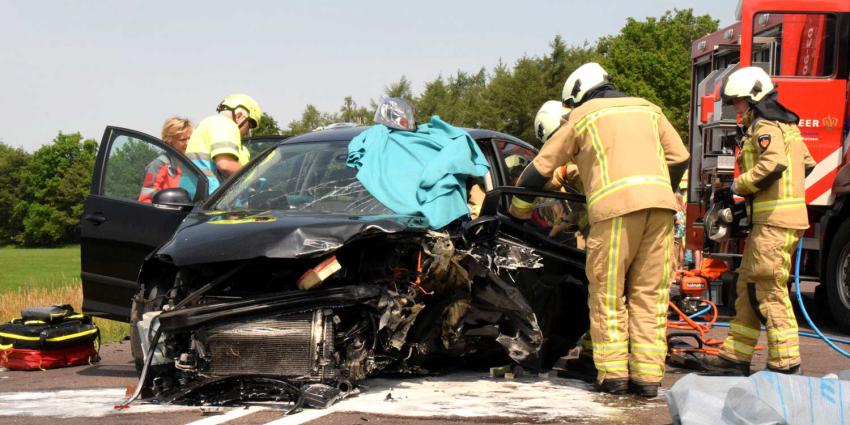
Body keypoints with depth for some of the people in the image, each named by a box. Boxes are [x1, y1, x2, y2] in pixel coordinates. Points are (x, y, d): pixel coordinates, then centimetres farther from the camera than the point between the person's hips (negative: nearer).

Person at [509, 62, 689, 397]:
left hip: (615, 206, -4)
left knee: (608, 294, 3)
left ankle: (612, 373, 0)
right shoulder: (647, 109, 27)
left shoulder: (582, 116, 17)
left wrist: (518, 205, 31)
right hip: (660, 205, 4)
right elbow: (679, 158, 22)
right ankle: (648, 375, 3)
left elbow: (542, 166, 19)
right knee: (650, 294, 6)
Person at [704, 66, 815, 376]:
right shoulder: (785, 125, 21)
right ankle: (736, 356, 16)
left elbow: (773, 164, -25)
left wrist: (739, 186, -12)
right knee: (749, 284, 13)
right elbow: (807, 165, 26)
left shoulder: (764, 127, -10)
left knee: (769, 290, -9)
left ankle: (785, 362, -7)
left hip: (773, 221, -11)